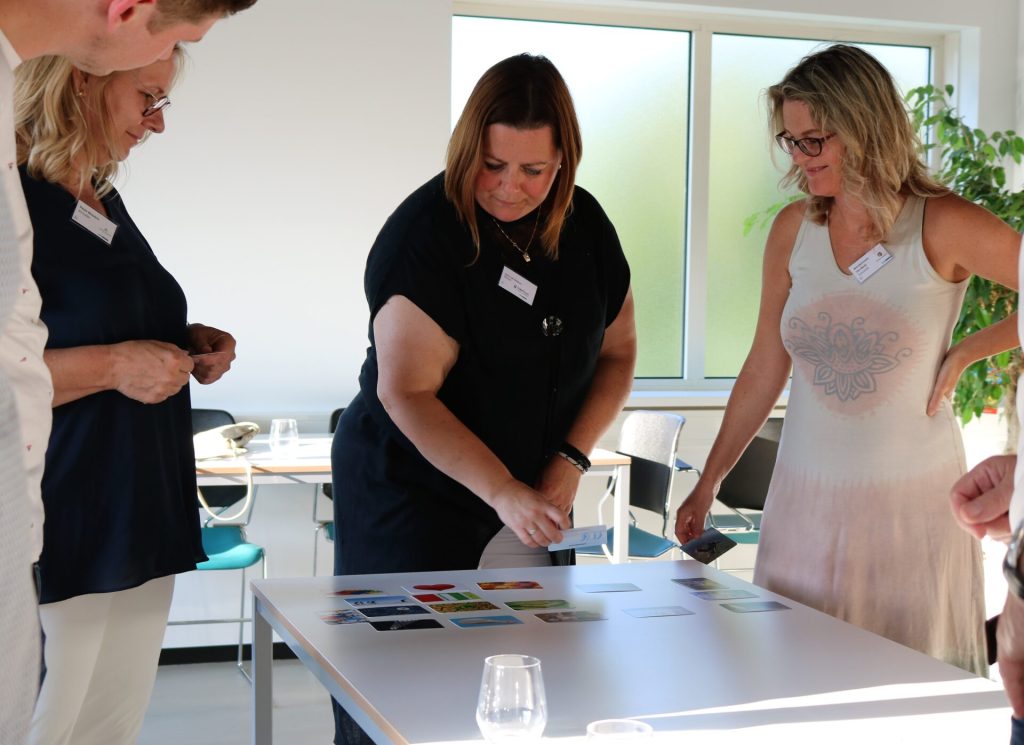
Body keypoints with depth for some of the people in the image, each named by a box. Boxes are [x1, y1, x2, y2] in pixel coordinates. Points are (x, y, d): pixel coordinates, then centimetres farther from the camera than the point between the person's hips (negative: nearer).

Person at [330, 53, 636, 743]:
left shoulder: (585, 226, 1)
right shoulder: (424, 234, -18)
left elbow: (617, 353, 9)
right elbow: (407, 393, -22)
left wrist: (571, 461, -5)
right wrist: (503, 492, -28)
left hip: (533, 498, 5)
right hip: (413, 497, -5)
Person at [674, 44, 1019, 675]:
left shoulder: (943, 227, -8)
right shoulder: (794, 230, 3)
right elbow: (766, 367, 10)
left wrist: (963, 355, -7)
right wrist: (709, 482, 10)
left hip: (914, 503, -3)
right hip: (808, 501, 3)